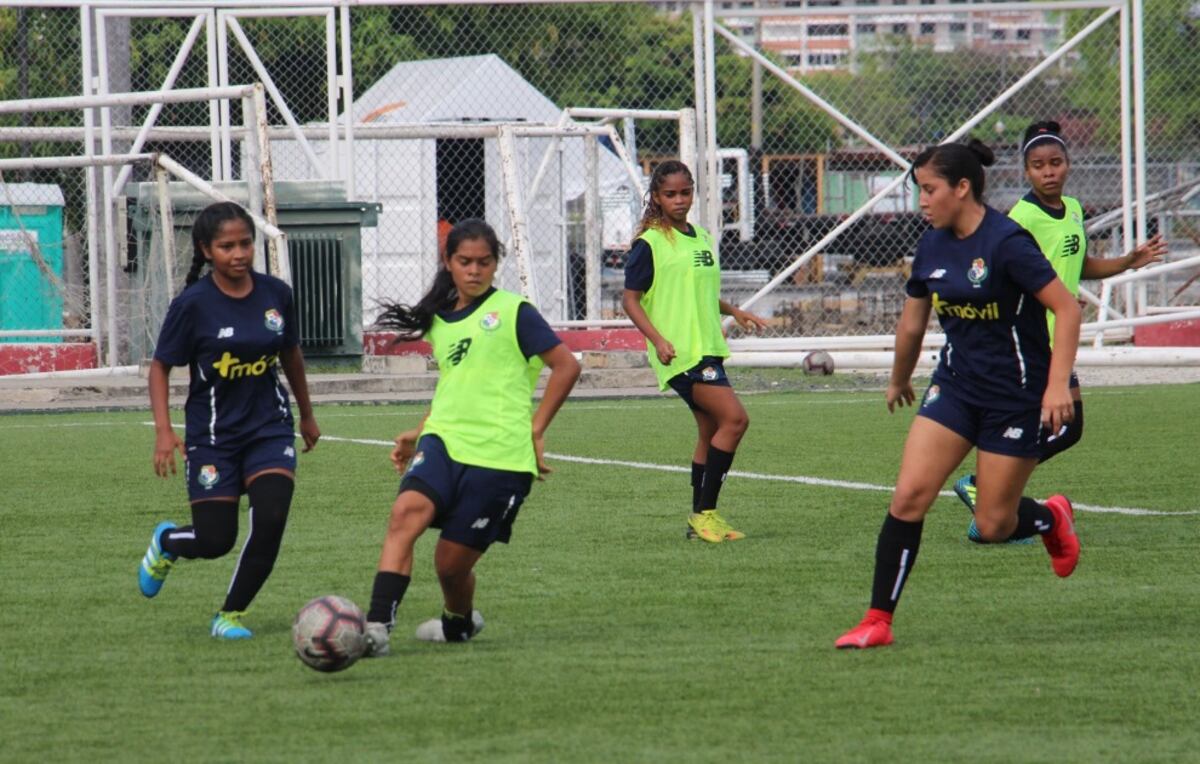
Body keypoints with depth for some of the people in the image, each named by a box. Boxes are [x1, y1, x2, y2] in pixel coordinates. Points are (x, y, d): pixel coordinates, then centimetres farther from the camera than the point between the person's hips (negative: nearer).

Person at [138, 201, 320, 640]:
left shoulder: (275, 294, -2)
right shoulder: (194, 304, -13)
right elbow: (160, 367, -6)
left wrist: (307, 415, 24)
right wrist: (164, 431, -17)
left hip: (270, 428, 3)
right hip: (213, 435, -3)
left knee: (271, 520, -16)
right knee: (215, 542, -2)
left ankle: (231, 615, 4)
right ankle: (167, 542, 36)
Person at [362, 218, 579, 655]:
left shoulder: (514, 312, -2)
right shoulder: (439, 320, 17)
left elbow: (566, 366, -3)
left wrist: (535, 430, -4)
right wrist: (418, 434, 22)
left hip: (499, 455, -4)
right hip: (444, 440, 4)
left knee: (452, 562, -2)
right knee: (406, 512, -26)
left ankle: (460, 623, 33)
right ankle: (377, 627, -34)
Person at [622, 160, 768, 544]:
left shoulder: (701, 238, 15)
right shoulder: (650, 244, -8)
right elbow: (630, 299, -9)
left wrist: (734, 311, 17)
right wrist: (658, 340, -20)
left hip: (707, 348, 8)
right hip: (679, 353, -8)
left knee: (711, 432, 10)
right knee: (734, 418, -17)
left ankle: (701, 520, 18)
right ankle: (704, 512, -11)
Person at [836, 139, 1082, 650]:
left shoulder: (1005, 242, -18)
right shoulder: (933, 246, 3)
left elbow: (1067, 309, -18)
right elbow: (912, 324, 18)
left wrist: (1058, 385, -26)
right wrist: (899, 382, 31)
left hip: (1015, 394, -6)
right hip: (956, 386, 6)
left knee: (993, 526, 0)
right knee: (908, 496, -10)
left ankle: (1052, 519, 35)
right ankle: (878, 621, -6)